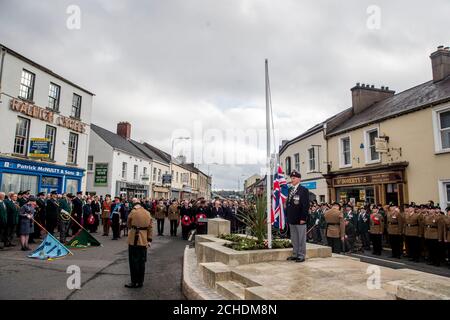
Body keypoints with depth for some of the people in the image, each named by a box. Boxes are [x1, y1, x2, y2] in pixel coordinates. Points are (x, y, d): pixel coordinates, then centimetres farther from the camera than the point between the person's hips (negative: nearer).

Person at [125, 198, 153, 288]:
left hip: (133, 240, -4)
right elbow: (150, 227, 5)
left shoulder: (133, 212, -10)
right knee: (142, 262, 12)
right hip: (143, 241, 4)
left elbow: (128, 225, 4)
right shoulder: (147, 213, 4)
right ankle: (140, 281, 20)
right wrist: (149, 240, 9)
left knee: (133, 262, 5)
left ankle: (134, 282, 9)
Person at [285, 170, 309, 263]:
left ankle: (301, 255, 11)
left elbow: (306, 205, -12)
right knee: (294, 238, 13)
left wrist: (303, 218, -16)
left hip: (300, 220, -7)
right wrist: (287, 216, 11)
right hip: (291, 220, 7)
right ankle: (295, 254, 22)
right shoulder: (290, 190, 14)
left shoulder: (304, 190, -7)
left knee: (301, 238, 3)